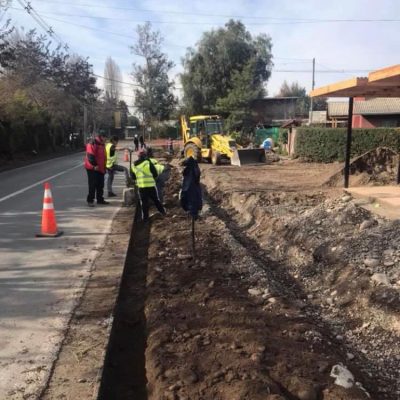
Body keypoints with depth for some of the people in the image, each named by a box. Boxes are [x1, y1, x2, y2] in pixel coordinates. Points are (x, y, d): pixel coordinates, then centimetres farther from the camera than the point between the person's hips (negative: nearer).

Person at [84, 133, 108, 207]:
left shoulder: (101, 144, 18)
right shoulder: (92, 143, -13)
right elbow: (90, 156, -20)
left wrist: (104, 167, 21)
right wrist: (94, 165, -24)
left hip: (100, 168, 9)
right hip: (92, 168, -9)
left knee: (100, 185, 12)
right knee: (92, 185, -8)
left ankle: (100, 199, 22)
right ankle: (90, 200, -2)